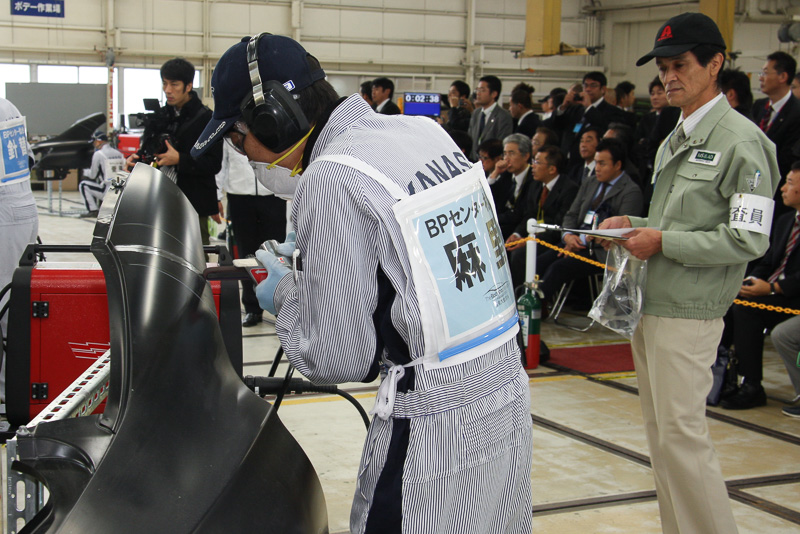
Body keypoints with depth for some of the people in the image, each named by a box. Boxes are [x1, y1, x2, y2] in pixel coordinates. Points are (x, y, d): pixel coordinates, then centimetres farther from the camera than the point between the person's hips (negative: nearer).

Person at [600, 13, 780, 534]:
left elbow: (748, 239, -16)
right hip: (647, 303, 9)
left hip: (688, 311, -9)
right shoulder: (674, 142, 17)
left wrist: (663, 243, -16)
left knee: (681, 432, -8)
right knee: (659, 432, 12)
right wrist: (635, 225, 7)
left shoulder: (741, 141, -10)